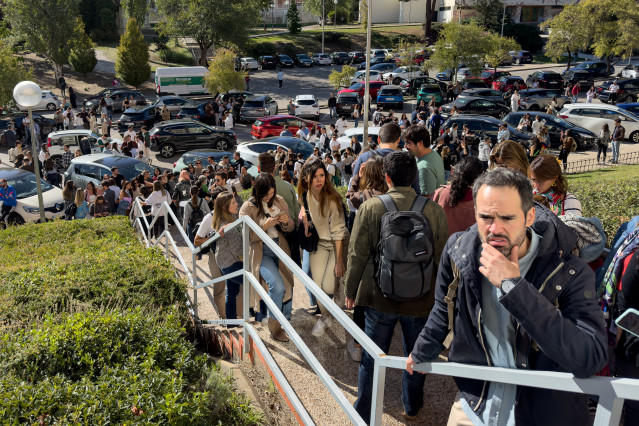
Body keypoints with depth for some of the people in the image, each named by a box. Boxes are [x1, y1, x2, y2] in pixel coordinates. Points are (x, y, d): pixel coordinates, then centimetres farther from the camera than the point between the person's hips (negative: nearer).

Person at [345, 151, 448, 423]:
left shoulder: (370, 208, -13)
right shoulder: (433, 209, -10)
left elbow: (357, 255, -8)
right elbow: (441, 256, -3)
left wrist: (350, 291, 6)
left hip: (379, 298, -1)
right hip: (421, 297, 1)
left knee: (372, 359, 14)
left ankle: (363, 414, 26)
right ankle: (412, 406, 42)